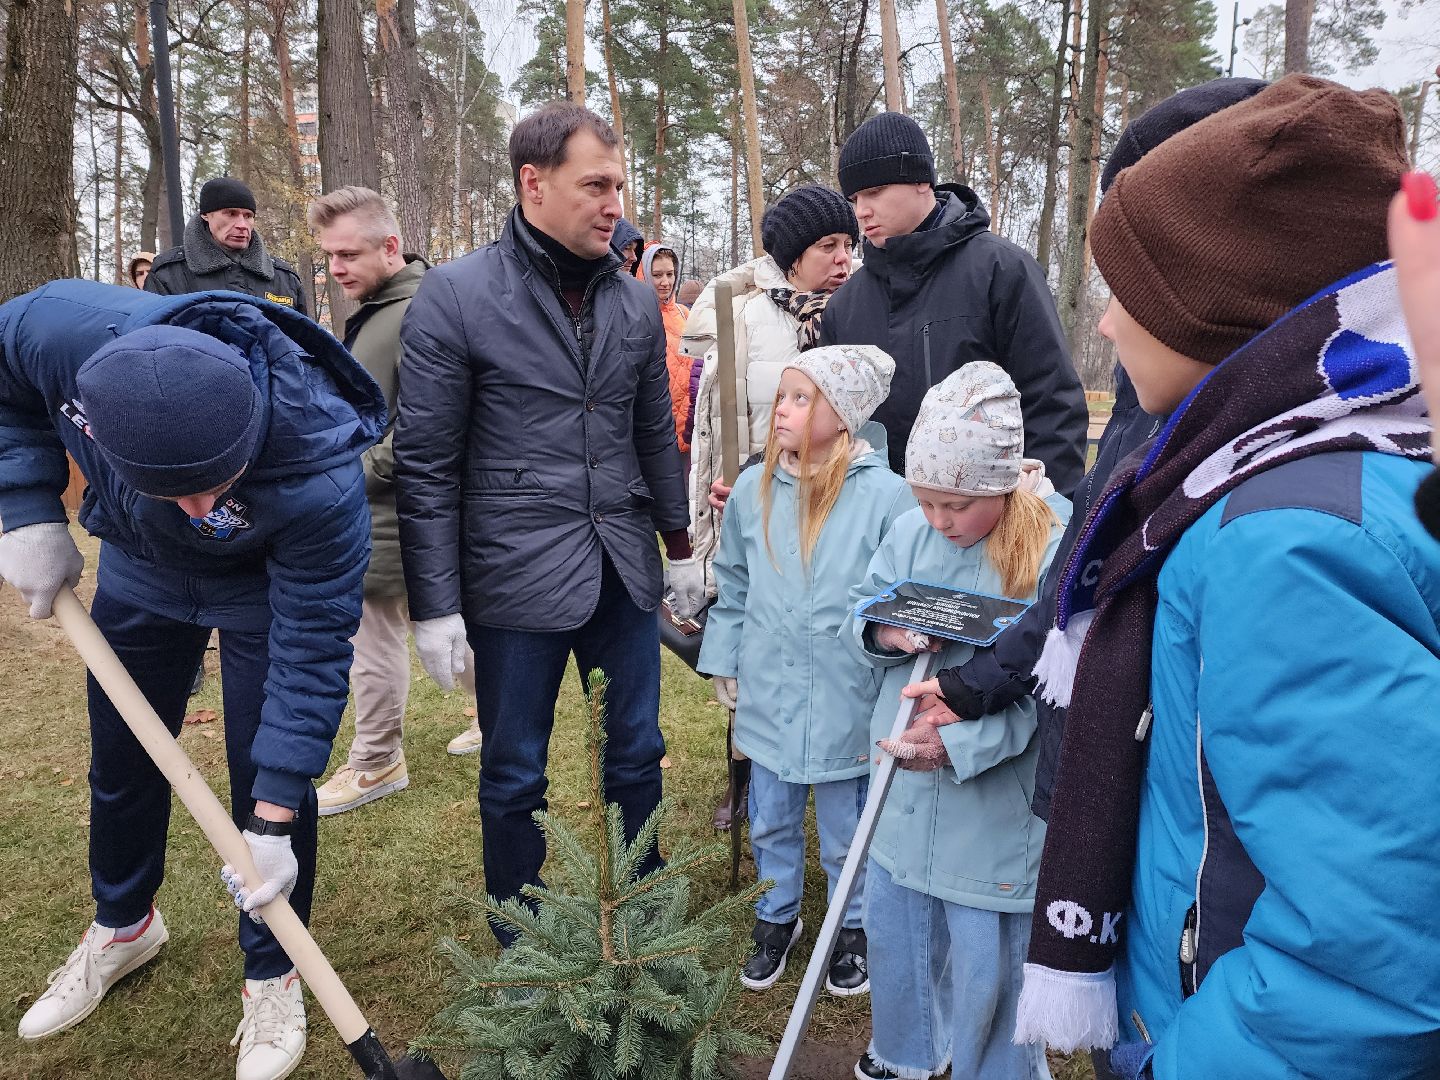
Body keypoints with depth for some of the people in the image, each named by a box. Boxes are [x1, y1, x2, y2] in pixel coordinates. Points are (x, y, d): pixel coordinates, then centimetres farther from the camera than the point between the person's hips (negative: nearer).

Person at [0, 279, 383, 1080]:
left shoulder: (320, 475, -42)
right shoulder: (67, 331, -36)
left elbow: (311, 649, -31)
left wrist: (274, 821, -27)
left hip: (266, 585, -3)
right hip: (140, 570, 4)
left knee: (271, 776, -2)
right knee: (121, 762, 18)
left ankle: (273, 973, 24)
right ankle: (124, 925, 46)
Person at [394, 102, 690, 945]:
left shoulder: (636, 300, 6)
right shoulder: (456, 296, -9)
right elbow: (426, 465, -9)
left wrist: (679, 548, 16)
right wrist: (435, 604, -9)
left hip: (624, 573, 5)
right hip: (515, 581, -4)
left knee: (638, 756, 16)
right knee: (515, 778, 11)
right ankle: (522, 952, 33)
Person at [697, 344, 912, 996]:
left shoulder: (885, 496, -15)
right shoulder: (753, 489, -2)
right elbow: (731, 584, 10)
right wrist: (724, 662, 10)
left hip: (846, 701, -3)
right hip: (767, 696, 4)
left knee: (846, 835, 16)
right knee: (770, 822, 21)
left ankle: (853, 928, 41)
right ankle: (776, 917, 44)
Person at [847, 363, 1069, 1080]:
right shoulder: (911, 533, -3)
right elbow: (861, 608, 8)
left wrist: (961, 741, -30)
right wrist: (883, 631, -15)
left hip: (994, 807, -5)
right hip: (902, 788, 6)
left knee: (987, 963, 10)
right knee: (893, 927, 23)